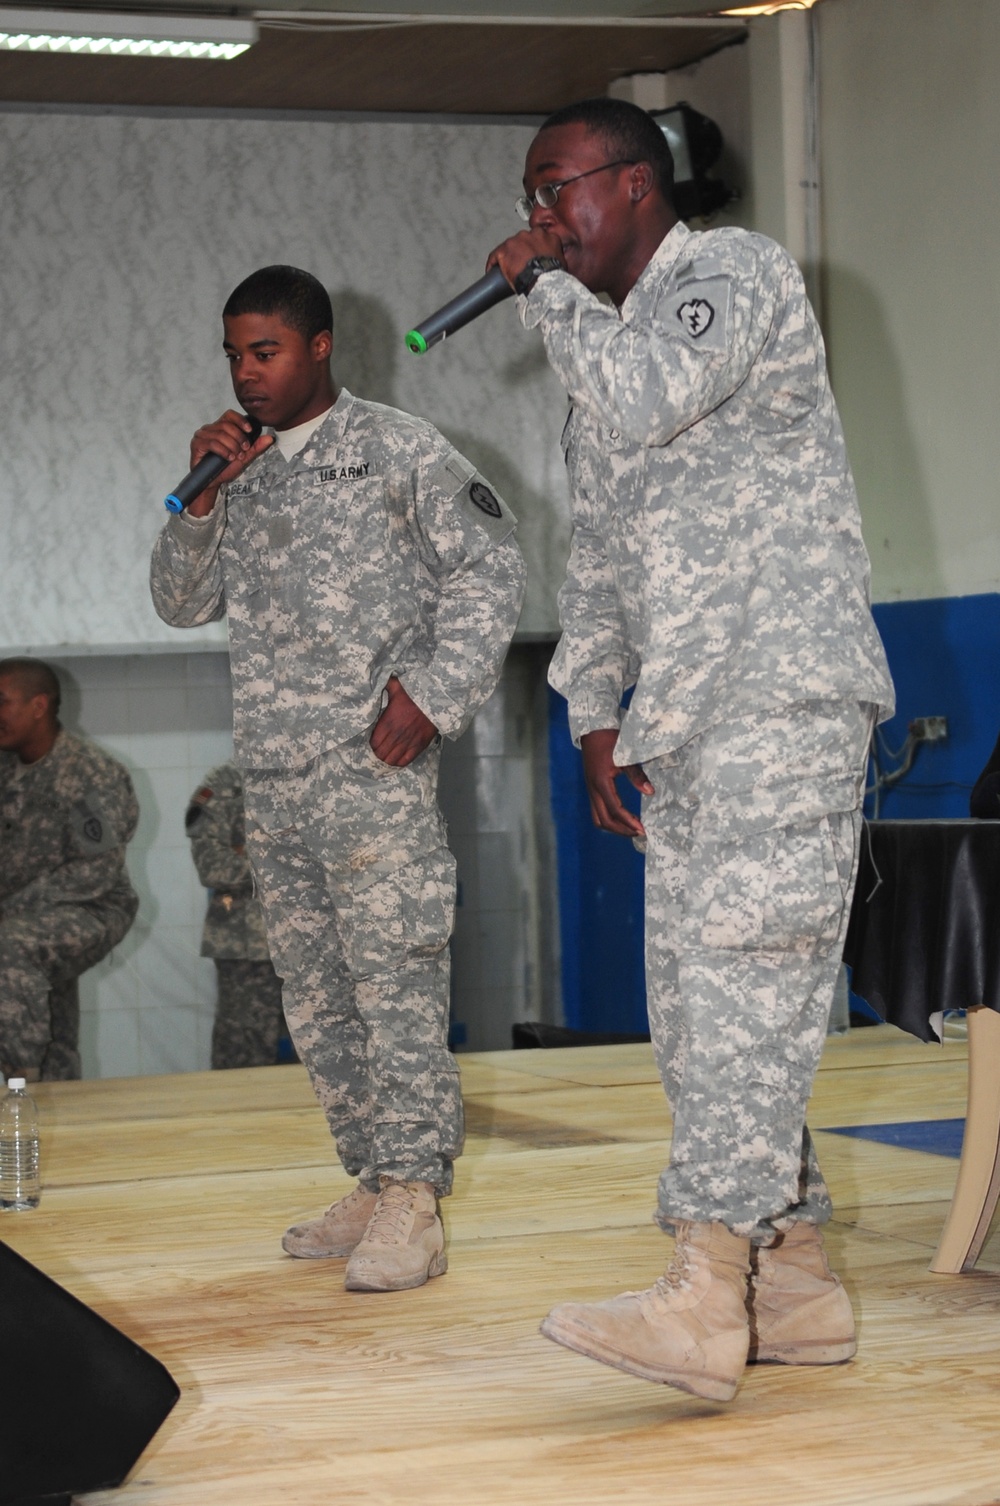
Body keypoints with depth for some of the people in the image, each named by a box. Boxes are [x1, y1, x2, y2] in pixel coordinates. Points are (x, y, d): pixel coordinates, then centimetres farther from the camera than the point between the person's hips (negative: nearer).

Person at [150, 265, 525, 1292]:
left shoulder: (397, 450, -1)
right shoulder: (243, 471, 16)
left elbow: (489, 568, -3)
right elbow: (181, 603, 17)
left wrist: (432, 694, -11)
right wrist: (201, 495, 1)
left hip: (373, 768, -7)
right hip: (271, 781, 7)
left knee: (395, 983, -8)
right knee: (315, 997, 9)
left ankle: (412, 1206, -5)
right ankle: (374, 1184, 18)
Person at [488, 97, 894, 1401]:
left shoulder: (739, 270, -1)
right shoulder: (598, 350, 24)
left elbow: (649, 395, -20)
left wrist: (543, 286, -5)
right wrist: (595, 716, 17)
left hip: (782, 695, -9)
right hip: (679, 721, 9)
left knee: (742, 970, -17)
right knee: (694, 1000, 4)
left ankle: (708, 1300, -24)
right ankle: (795, 1286, 8)